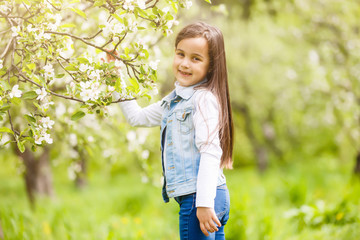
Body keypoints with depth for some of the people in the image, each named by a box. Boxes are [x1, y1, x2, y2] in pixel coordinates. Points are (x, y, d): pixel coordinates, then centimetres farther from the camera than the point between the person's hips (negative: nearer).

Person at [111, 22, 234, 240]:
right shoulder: (176, 99, 18)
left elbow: (210, 152, -20)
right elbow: (137, 117, 30)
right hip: (192, 197, 9)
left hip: (202, 197, -9)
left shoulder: (204, 99, -12)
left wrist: (204, 203, -25)